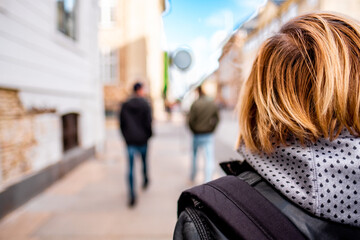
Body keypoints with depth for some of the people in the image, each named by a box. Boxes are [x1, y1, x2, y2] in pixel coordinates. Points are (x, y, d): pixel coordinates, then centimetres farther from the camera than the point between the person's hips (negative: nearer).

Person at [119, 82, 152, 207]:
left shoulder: (125, 105, 4)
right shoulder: (145, 104, -8)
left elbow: (121, 123, 5)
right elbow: (148, 122, -11)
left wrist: (126, 136, 14)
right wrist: (149, 134, 5)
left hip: (130, 140, 2)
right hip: (142, 139, -2)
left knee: (130, 167, 2)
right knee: (144, 160, 23)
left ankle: (132, 196, -1)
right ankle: (145, 180, 44)